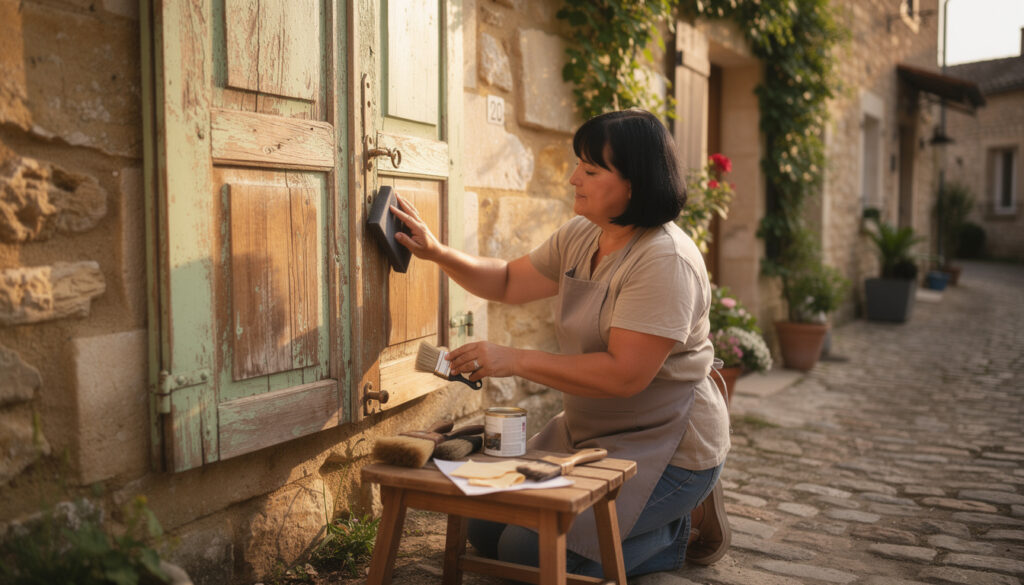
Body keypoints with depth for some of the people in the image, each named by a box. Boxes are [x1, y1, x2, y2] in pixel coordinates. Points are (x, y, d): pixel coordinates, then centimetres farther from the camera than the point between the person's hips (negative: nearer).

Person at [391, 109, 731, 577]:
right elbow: (509, 283, 13)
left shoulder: (665, 261, -24)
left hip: (661, 447, -9)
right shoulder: (580, 236, 3)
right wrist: (436, 252, -1)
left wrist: (515, 361, -25)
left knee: (529, 552, -15)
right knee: (486, 529, 9)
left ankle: (674, 530, 6)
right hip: (585, 433, 9)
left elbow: (625, 373, -29)